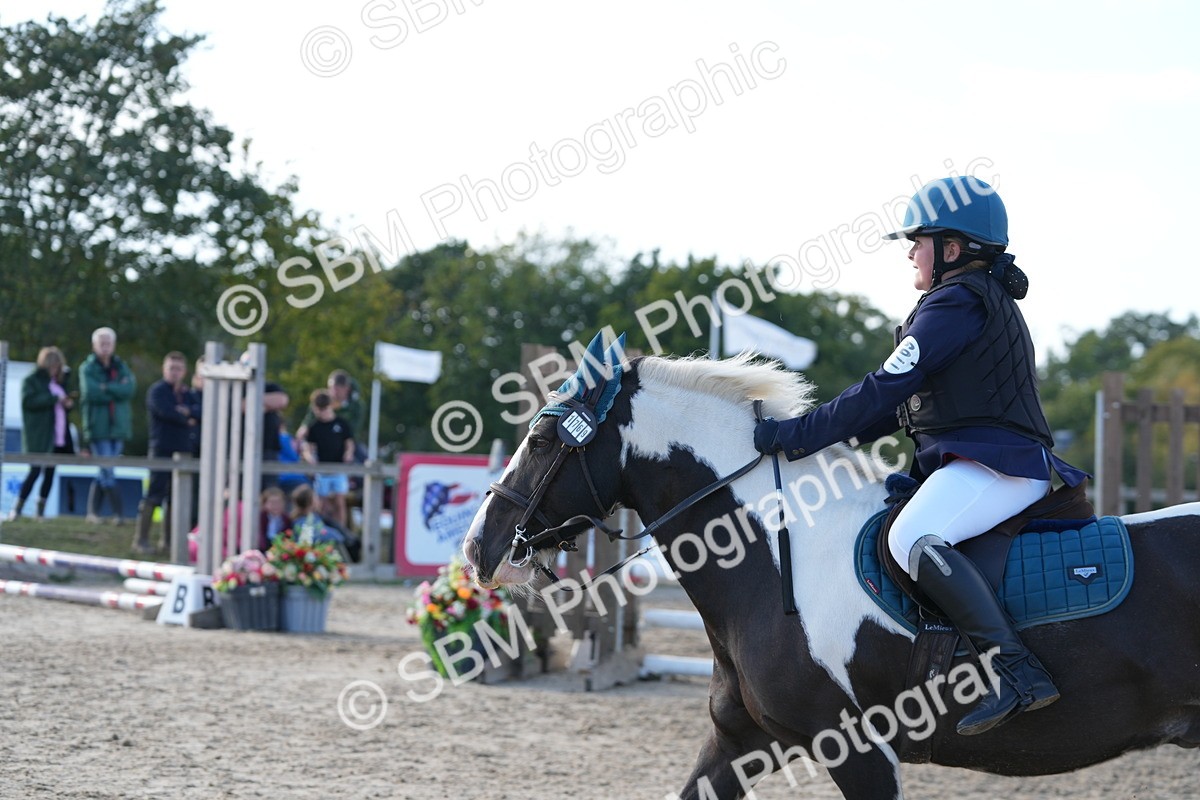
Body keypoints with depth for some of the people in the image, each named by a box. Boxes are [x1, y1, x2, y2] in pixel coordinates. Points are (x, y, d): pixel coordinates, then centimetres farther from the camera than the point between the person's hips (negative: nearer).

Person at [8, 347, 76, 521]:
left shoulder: (59, 381, 18)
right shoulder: (31, 381, -3)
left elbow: (65, 402, 27)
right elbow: (29, 400, -18)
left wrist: (69, 403, 2)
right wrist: (55, 399, -21)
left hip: (58, 436, 7)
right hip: (39, 436, -7)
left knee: (50, 472, 5)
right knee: (35, 470, -10)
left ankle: (41, 510, 11)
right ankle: (17, 509, -4)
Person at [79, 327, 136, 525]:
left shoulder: (121, 367, 11)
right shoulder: (87, 368, 0)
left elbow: (130, 388, -7)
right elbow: (90, 392, -16)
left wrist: (106, 388, -16)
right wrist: (117, 391, -11)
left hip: (118, 426, 4)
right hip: (97, 426, -4)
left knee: (104, 473, 7)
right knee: (107, 473, -10)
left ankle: (93, 512, 15)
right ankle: (119, 512, -8)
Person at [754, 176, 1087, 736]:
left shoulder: (955, 304, -9)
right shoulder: (987, 301, 24)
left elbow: (885, 391, -15)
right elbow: (904, 402, 26)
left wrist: (798, 435, -11)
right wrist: (834, 435, 20)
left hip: (992, 462, -12)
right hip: (997, 461, 12)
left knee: (911, 538, -33)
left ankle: (1017, 672, -41)